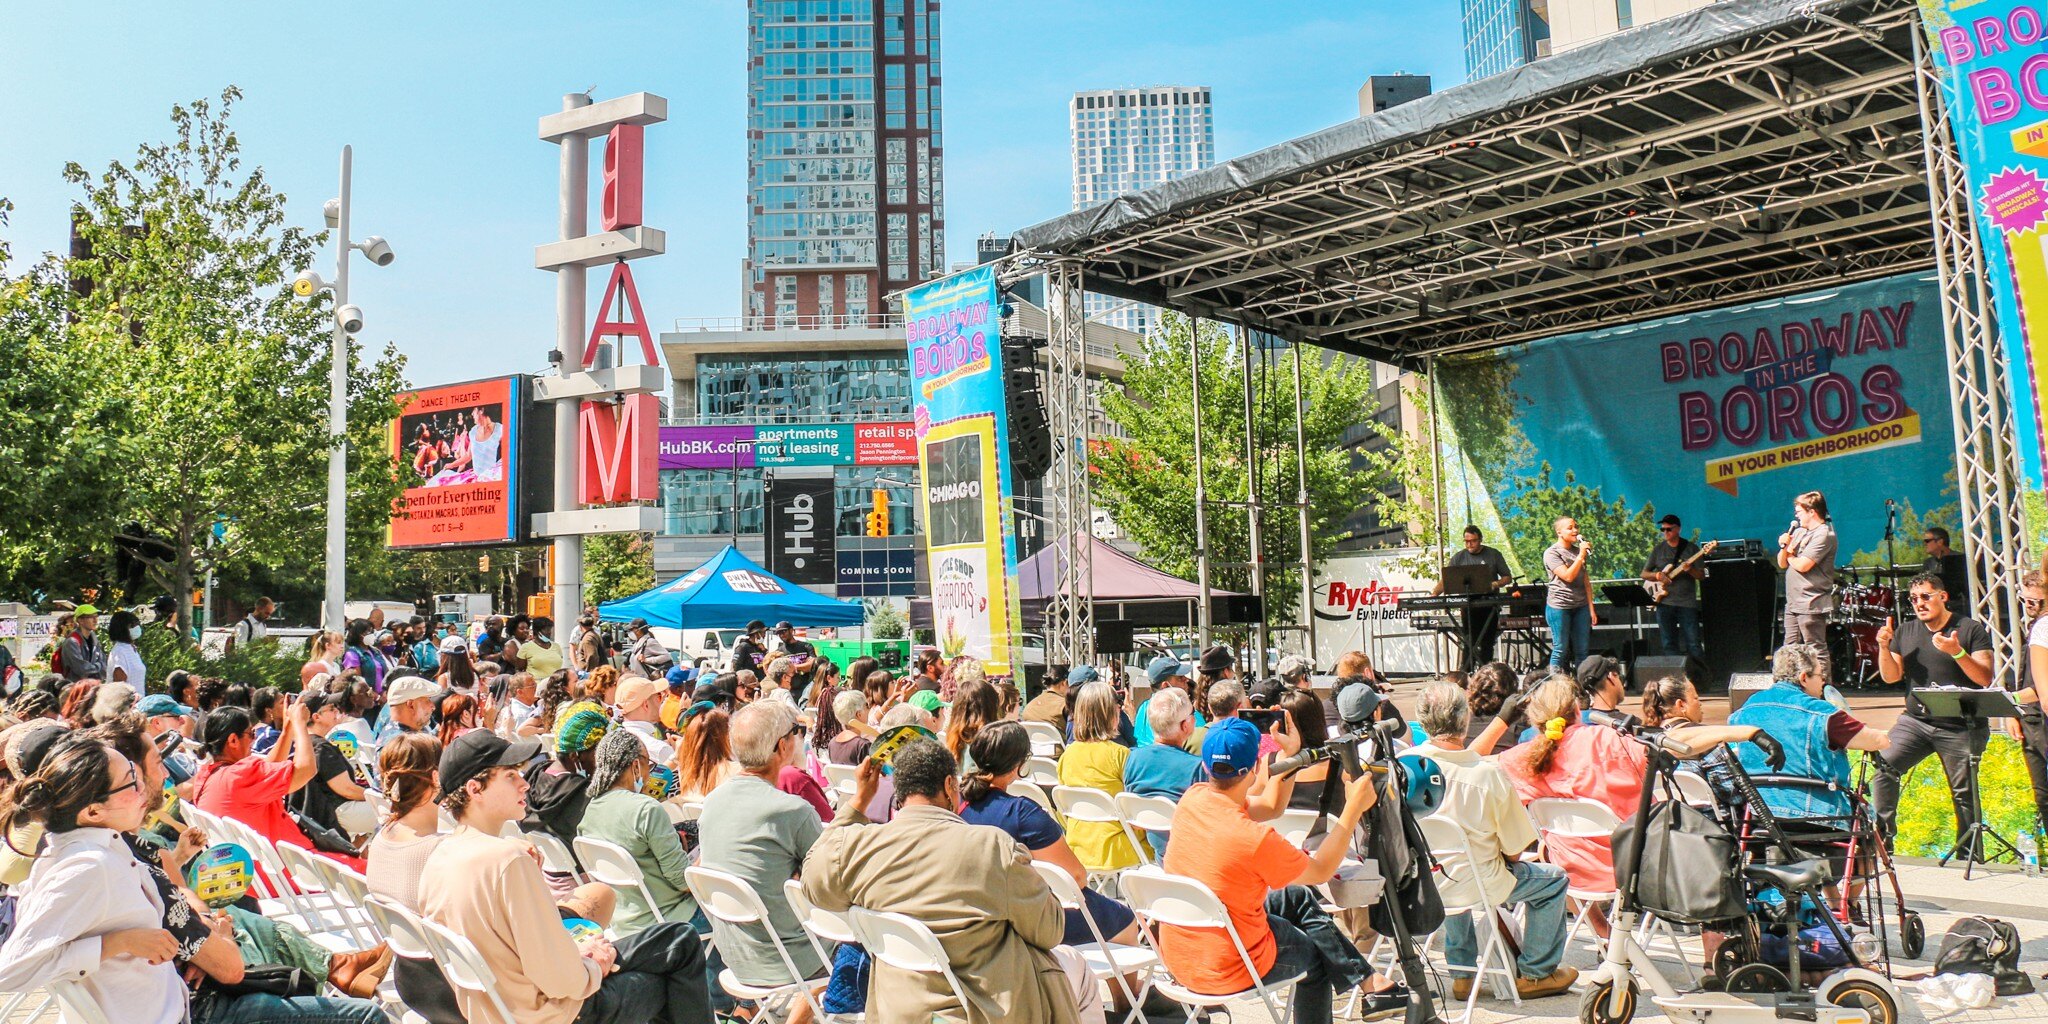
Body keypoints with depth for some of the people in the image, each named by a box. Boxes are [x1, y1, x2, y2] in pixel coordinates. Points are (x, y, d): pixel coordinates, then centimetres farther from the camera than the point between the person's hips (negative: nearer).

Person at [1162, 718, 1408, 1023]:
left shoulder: (1192, 798, -10)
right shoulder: (1255, 838, -29)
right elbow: (1321, 871, -10)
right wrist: (1354, 807, -5)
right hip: (1225, 971, -6)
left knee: (1298, 897, 22)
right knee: (1316, 954, 24)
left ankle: (1369, 984, 29)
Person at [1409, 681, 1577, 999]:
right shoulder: (1489, 774, -24)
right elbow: (1514, 851, -13)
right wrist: (1509, 858, 10)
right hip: (1476, 884, -4)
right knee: (1553, 878, 21)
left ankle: (1461, 972, 44)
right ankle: (1535, 972, 30)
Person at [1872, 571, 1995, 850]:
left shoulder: (1971, 629, 0)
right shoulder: (1905, 632, 12)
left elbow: (1985, 678, -8)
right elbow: (1891, 676, 10)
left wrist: (1956, 652, -22)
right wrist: (1884, 646, -6)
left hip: (1961, 728, -3)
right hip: (1915, 721, 3)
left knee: (1964, 795, 2)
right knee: (1884, 766, -16)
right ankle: (1882, 835, -11)